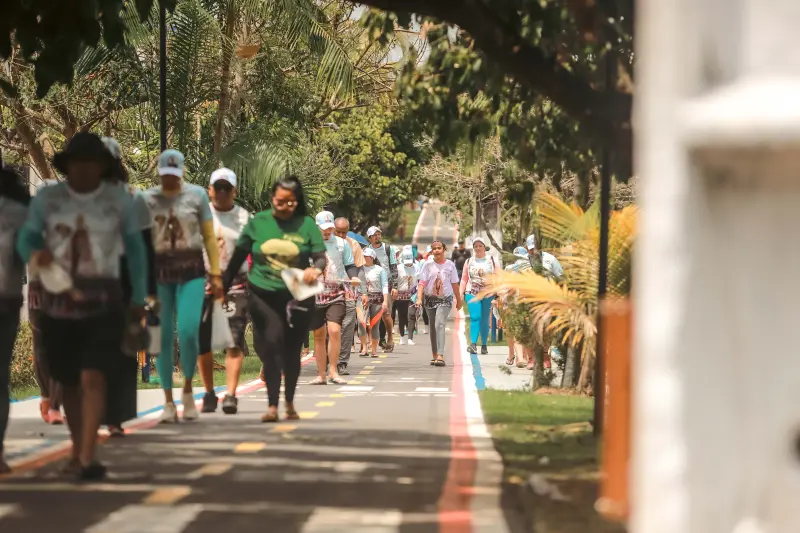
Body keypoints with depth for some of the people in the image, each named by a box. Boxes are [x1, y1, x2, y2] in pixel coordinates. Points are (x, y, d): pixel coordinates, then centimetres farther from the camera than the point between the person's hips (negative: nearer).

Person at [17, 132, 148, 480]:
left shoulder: (119, 201, -1)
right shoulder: (47, 199, -1)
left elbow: (135, 249, 7)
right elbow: (26, 238, -1)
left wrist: (139, 299, 10)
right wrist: (34, 255, -26)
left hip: (103, 301, -2)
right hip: (58, 301, 2)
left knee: (92, 378, -16)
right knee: (69, 381, 11)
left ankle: (87, 459, -19)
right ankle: (77, 449, 29)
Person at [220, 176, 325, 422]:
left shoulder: (307, 225, 1)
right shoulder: (258, 222, 3)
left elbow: (321, 256, -3)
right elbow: (238, 257, 8)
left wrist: (316, 269, -25)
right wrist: (223, 287, 8)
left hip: (297, 297, 0)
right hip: (263, 295, 0)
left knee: (291, 351, 9)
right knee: (271, 346, -12)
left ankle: (289, 402, 27)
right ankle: (273, 405, -12)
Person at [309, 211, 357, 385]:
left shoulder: (342, 243, 8)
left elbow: (350, 265, 11)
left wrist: (353, 276, -8)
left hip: (336, 294, -1)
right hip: (315, 295, 2)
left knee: (334, 331, -19)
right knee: (319, 336, 6)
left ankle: (333, 371, -10)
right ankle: (321, 375, 13)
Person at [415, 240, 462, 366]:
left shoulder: (450, 265, 1)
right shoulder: (428, 265, 0)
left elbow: (454, 284, 8)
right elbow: (422, 283, -7)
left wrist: (459, 300, 13)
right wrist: (419, 298, -20)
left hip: (445, 299, -3)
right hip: (430, 299, 3)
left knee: (440, 324, -20)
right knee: (433, 327, 12)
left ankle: (440, 356, -29)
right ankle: (435, 355, 24)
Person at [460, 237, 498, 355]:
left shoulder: (491, 260, 8)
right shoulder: (469, 261, 11)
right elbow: (464, 279, 13)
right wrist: (461, 293, 3)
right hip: (472, 293, 0)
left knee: (485, 320, 3)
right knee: (475, 317, -17)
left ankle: (484, 345, 12)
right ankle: (473, 343, -23)